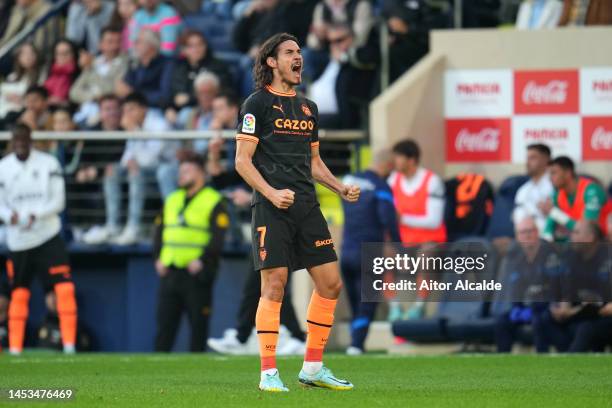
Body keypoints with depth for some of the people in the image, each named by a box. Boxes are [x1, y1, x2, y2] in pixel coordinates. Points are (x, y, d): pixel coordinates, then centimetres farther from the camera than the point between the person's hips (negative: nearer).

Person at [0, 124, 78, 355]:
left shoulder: (48, 164, -3)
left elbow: (58, 201, -5)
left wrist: (36, 215, -23)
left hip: (48, 236, -1)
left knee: (65, 288, -14)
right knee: (19, 295, 9)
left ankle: (69, 344, -12)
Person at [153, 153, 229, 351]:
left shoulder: (213, 201, -2)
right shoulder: (172, 200, 18)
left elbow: (218, 237, -11)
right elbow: (159, 231, 20)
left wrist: (202, 260, -19)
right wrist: (158, 258, 5)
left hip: (197, 273, -6)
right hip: (169, 273, 6)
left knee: (198, 324, -2)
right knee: (164, 321, 5)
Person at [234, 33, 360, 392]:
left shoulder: (308, 107, 18)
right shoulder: (258, 104, -2)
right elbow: (242, 161, -6)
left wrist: (339, 187, 11)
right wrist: (272, 193, -18)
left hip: (307, 208, 7)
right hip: (272, 209, -7)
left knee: (331, 283, 3)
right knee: (274, 285, -10)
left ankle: (313, 368, 13)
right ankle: (269, 373, -4)